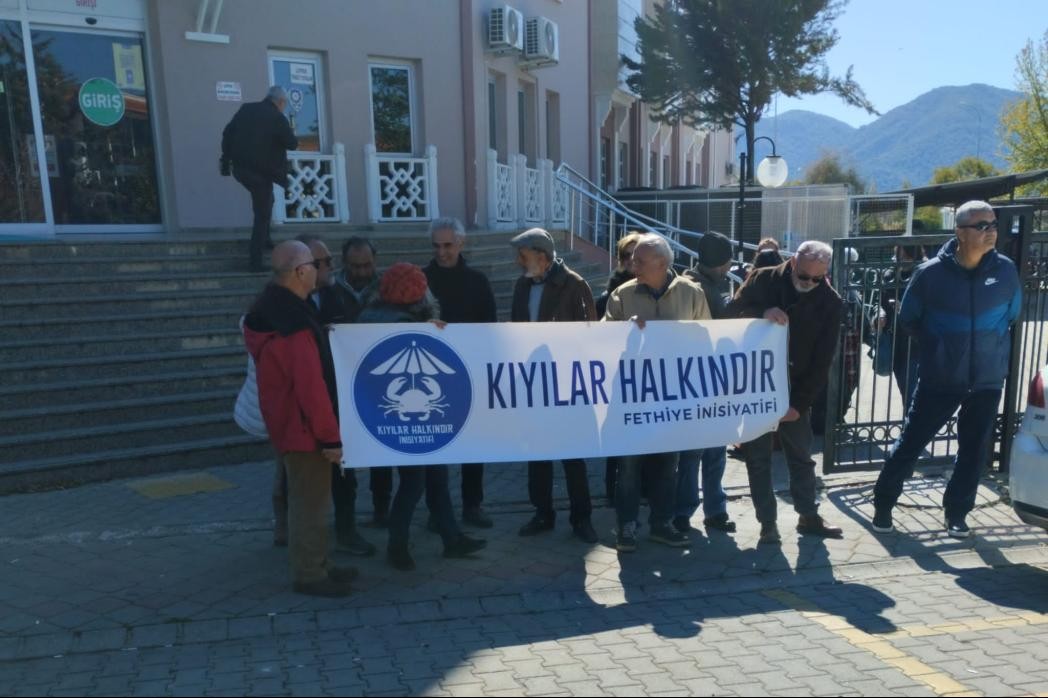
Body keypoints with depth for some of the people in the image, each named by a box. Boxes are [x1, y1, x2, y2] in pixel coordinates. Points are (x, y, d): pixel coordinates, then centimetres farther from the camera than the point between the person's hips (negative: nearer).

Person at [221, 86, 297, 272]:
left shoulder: (246, 109, 7)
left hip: (240, 167, 6)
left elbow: (227, 132, 8)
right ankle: (255, 261, 3)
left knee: (265, 202, 30)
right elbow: (292, 144, -7)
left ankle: (264, 238, 36)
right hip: (261, 172, -6)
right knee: (262, 215, 3)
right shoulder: (278, 118, -11)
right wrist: (289, 134, 12)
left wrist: (226, 158, 13)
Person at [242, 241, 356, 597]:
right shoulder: (292, 321, -25)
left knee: (309, 497, 19)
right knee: (311, 500, 0)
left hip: (288, 420, 10)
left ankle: (317, 564, 31)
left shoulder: (272, 307, 8)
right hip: (302, 425, -10)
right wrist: (329, 435, -21)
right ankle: (309, 575, 12)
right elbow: (310, 385, -27)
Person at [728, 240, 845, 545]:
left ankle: (809, 517, 26)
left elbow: (822, 360, -5)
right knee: (758, 458, 2)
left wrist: (800, 402, -10)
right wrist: (762, 313, -30)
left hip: (794, 392, 2)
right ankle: (767, 522, 12)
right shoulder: (762, 280, -8)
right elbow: (732, 311, -9)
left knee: (801, 457, 12)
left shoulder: (831, 302, -5)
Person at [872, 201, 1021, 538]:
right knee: (909, 443, 2)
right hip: (939, 379, -2)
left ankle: (957, 513, 28)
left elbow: (1012, 314, 13)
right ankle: (883, 505, 18)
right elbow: (908, 319, 3)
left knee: (974, 451, 10)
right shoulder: (931, 273, -13)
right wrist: (936, 348, 4)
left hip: (987, 380, 3)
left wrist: (988, 345, 10)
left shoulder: (1005, 270, -6)